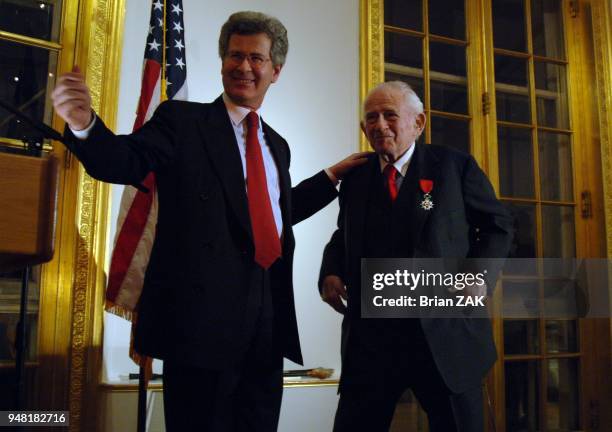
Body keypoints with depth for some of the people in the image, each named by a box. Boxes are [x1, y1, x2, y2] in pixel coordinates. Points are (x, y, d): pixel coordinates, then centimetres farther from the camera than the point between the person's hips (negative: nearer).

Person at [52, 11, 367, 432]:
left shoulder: (276, 144, 18)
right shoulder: (182, 120, 1)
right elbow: (125, 163, -13)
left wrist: (332, 175, 24)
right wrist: (85, 124, -33)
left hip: (268, 315, 6)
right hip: (203, 310, -5)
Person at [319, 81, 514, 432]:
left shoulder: (455, 165, 1)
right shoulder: (355, 179, 12)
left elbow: (499, 225, 7)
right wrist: (331, 273, 2)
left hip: (445, 331, -2)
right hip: (369, 334, 3)